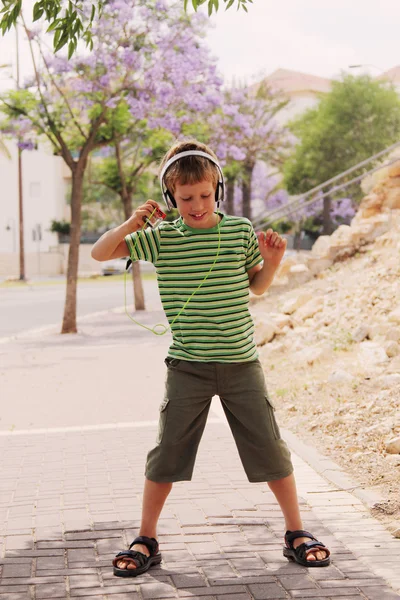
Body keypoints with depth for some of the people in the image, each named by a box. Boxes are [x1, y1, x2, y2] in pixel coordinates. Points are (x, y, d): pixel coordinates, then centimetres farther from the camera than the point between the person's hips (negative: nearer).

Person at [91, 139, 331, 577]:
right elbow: (100, 253, 0)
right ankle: (146, 541, 17)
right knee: (166, 453, 3)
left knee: (270, 450, 3)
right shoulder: (161, 238, -1)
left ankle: (296, 533, 18)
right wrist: (131, 224, -15)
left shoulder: (241, 231, 1)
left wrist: (271, 260, -5)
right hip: (188, 367, 0)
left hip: (241, 362, 1)